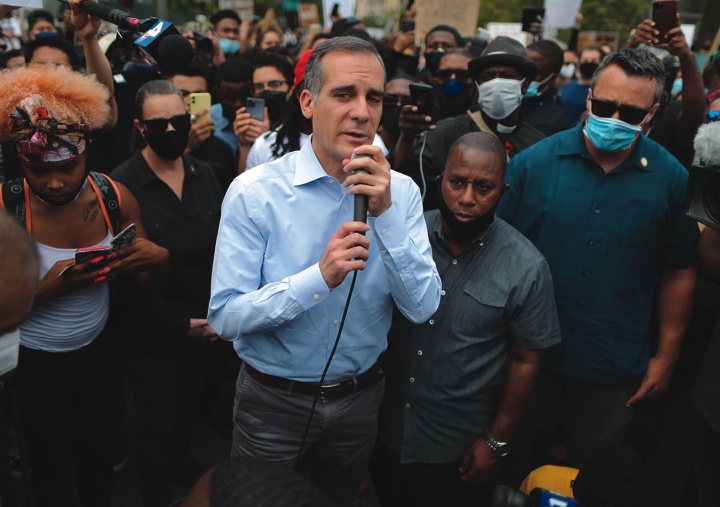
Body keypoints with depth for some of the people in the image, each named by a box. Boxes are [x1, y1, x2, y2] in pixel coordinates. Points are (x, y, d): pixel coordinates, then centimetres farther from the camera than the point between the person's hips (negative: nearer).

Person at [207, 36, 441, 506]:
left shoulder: (400, 191, -8)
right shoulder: (254, 192, -18)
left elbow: (422, 308, -14)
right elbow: (225, 316, -21)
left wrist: (385, 213, -26)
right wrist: (320, 277, -34)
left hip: (360, 399, 4)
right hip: (274, 401, -3)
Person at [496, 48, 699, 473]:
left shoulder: (672, 180, -4)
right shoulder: (534, 162, -8)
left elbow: (679, 271, 4)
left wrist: (667, 355, 5)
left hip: (614, 372, 1)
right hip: (529, 356, 0)